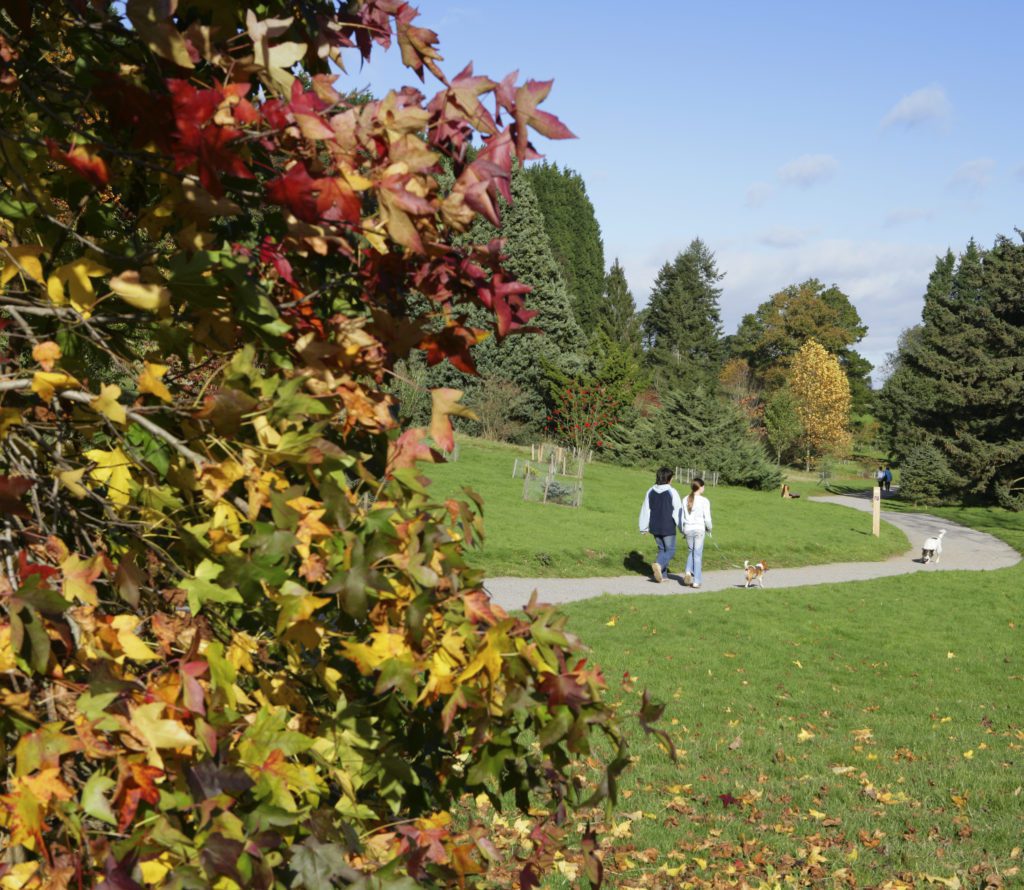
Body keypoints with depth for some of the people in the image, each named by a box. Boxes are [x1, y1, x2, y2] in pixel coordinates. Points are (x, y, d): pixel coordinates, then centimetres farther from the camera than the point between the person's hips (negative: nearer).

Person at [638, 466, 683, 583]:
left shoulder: (650, 491, 4)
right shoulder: (672, 492, -11)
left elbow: (645, 510, 7)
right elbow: (678, 511, -8)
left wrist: (643, 528, 13)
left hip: (655, 527, 5)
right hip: (668, 528, -5)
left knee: (662, 549, 16)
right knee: (670, 550, 3)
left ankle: (662, 575, 10)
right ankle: (659, 565, -24)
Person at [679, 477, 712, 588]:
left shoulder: (686, 500, 4)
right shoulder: (704, 501, -9)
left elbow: (681, 517, 8)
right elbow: (707, 518, -7)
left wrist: (682, 529, 21)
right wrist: (709, 529, 12)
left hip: (688, 529, 4)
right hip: (699, 529, -4)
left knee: (691, 552, 22)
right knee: (698, 555, 4)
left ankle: (688, 572, 0)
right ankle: (696, 581, 5)